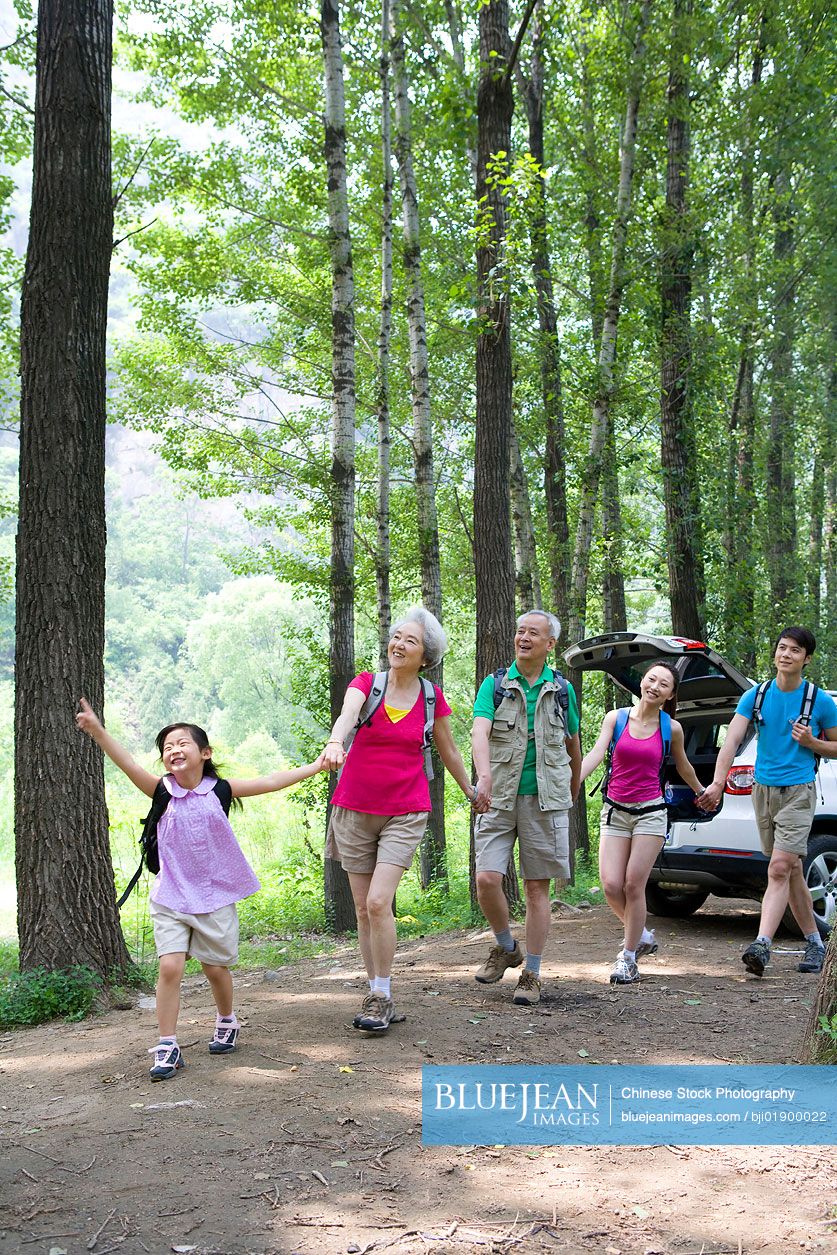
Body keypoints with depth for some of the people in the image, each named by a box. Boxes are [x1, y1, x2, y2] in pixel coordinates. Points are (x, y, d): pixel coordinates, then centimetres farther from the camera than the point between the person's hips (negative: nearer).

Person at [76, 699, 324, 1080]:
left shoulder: (218, 789, -3)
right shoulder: (162, 790, -5)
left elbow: (270, 782, -3)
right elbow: (129, 766, -21)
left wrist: (317, 765, -5)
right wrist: (97, 730, -36)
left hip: (215, 895, 0)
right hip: (171, 896, 0)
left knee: (216, 967, 10)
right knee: (169, 967, -11)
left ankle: (226, 1022, 38)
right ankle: (167, 1047, -1)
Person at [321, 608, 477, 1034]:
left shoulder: (431, 697, 0)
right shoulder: (366, 683, -4)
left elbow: (448, 751, 15)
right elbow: (347, 714, -26)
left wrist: (471, 792, 26)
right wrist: (334, 743, -48)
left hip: (404, 814, -1)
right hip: (354, 811, 1)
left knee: (378, 902, -15)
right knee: (364, 909, 6)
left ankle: (381, 997, -1)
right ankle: (378, 997, 18)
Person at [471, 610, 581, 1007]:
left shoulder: (561, 690, 8)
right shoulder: (494, 685, 2)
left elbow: (573, 743, 21)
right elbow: (480, 732, -15)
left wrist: (573, 794, 28)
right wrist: (484, 775, -34)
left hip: (544, 799, 1)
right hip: (499, 798, 0)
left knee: (537, 888, 2)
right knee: (487, 879, -10)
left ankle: (532, 974, 11)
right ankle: (506, 948, 16)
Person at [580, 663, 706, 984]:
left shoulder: (671, 728, 2)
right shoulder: (615, 718, 2)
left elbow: (683, 766, 20)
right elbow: (595, 755, -8)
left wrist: (702, 792, 33)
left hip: (650, 812, -1)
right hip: (615, 812, 1)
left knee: (634, 885, -7)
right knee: (611, 885, -8)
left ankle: (628, 957, 9)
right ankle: (641, 935, 20)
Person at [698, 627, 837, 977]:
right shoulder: (755, 696, 4)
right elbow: (732, 740, -7)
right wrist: (717, 783, -20)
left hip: (798, 791, -4)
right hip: (763, 790, 4)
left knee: (779, 869, -16)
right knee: (792, 872, 12)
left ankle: (762, 944, -22)